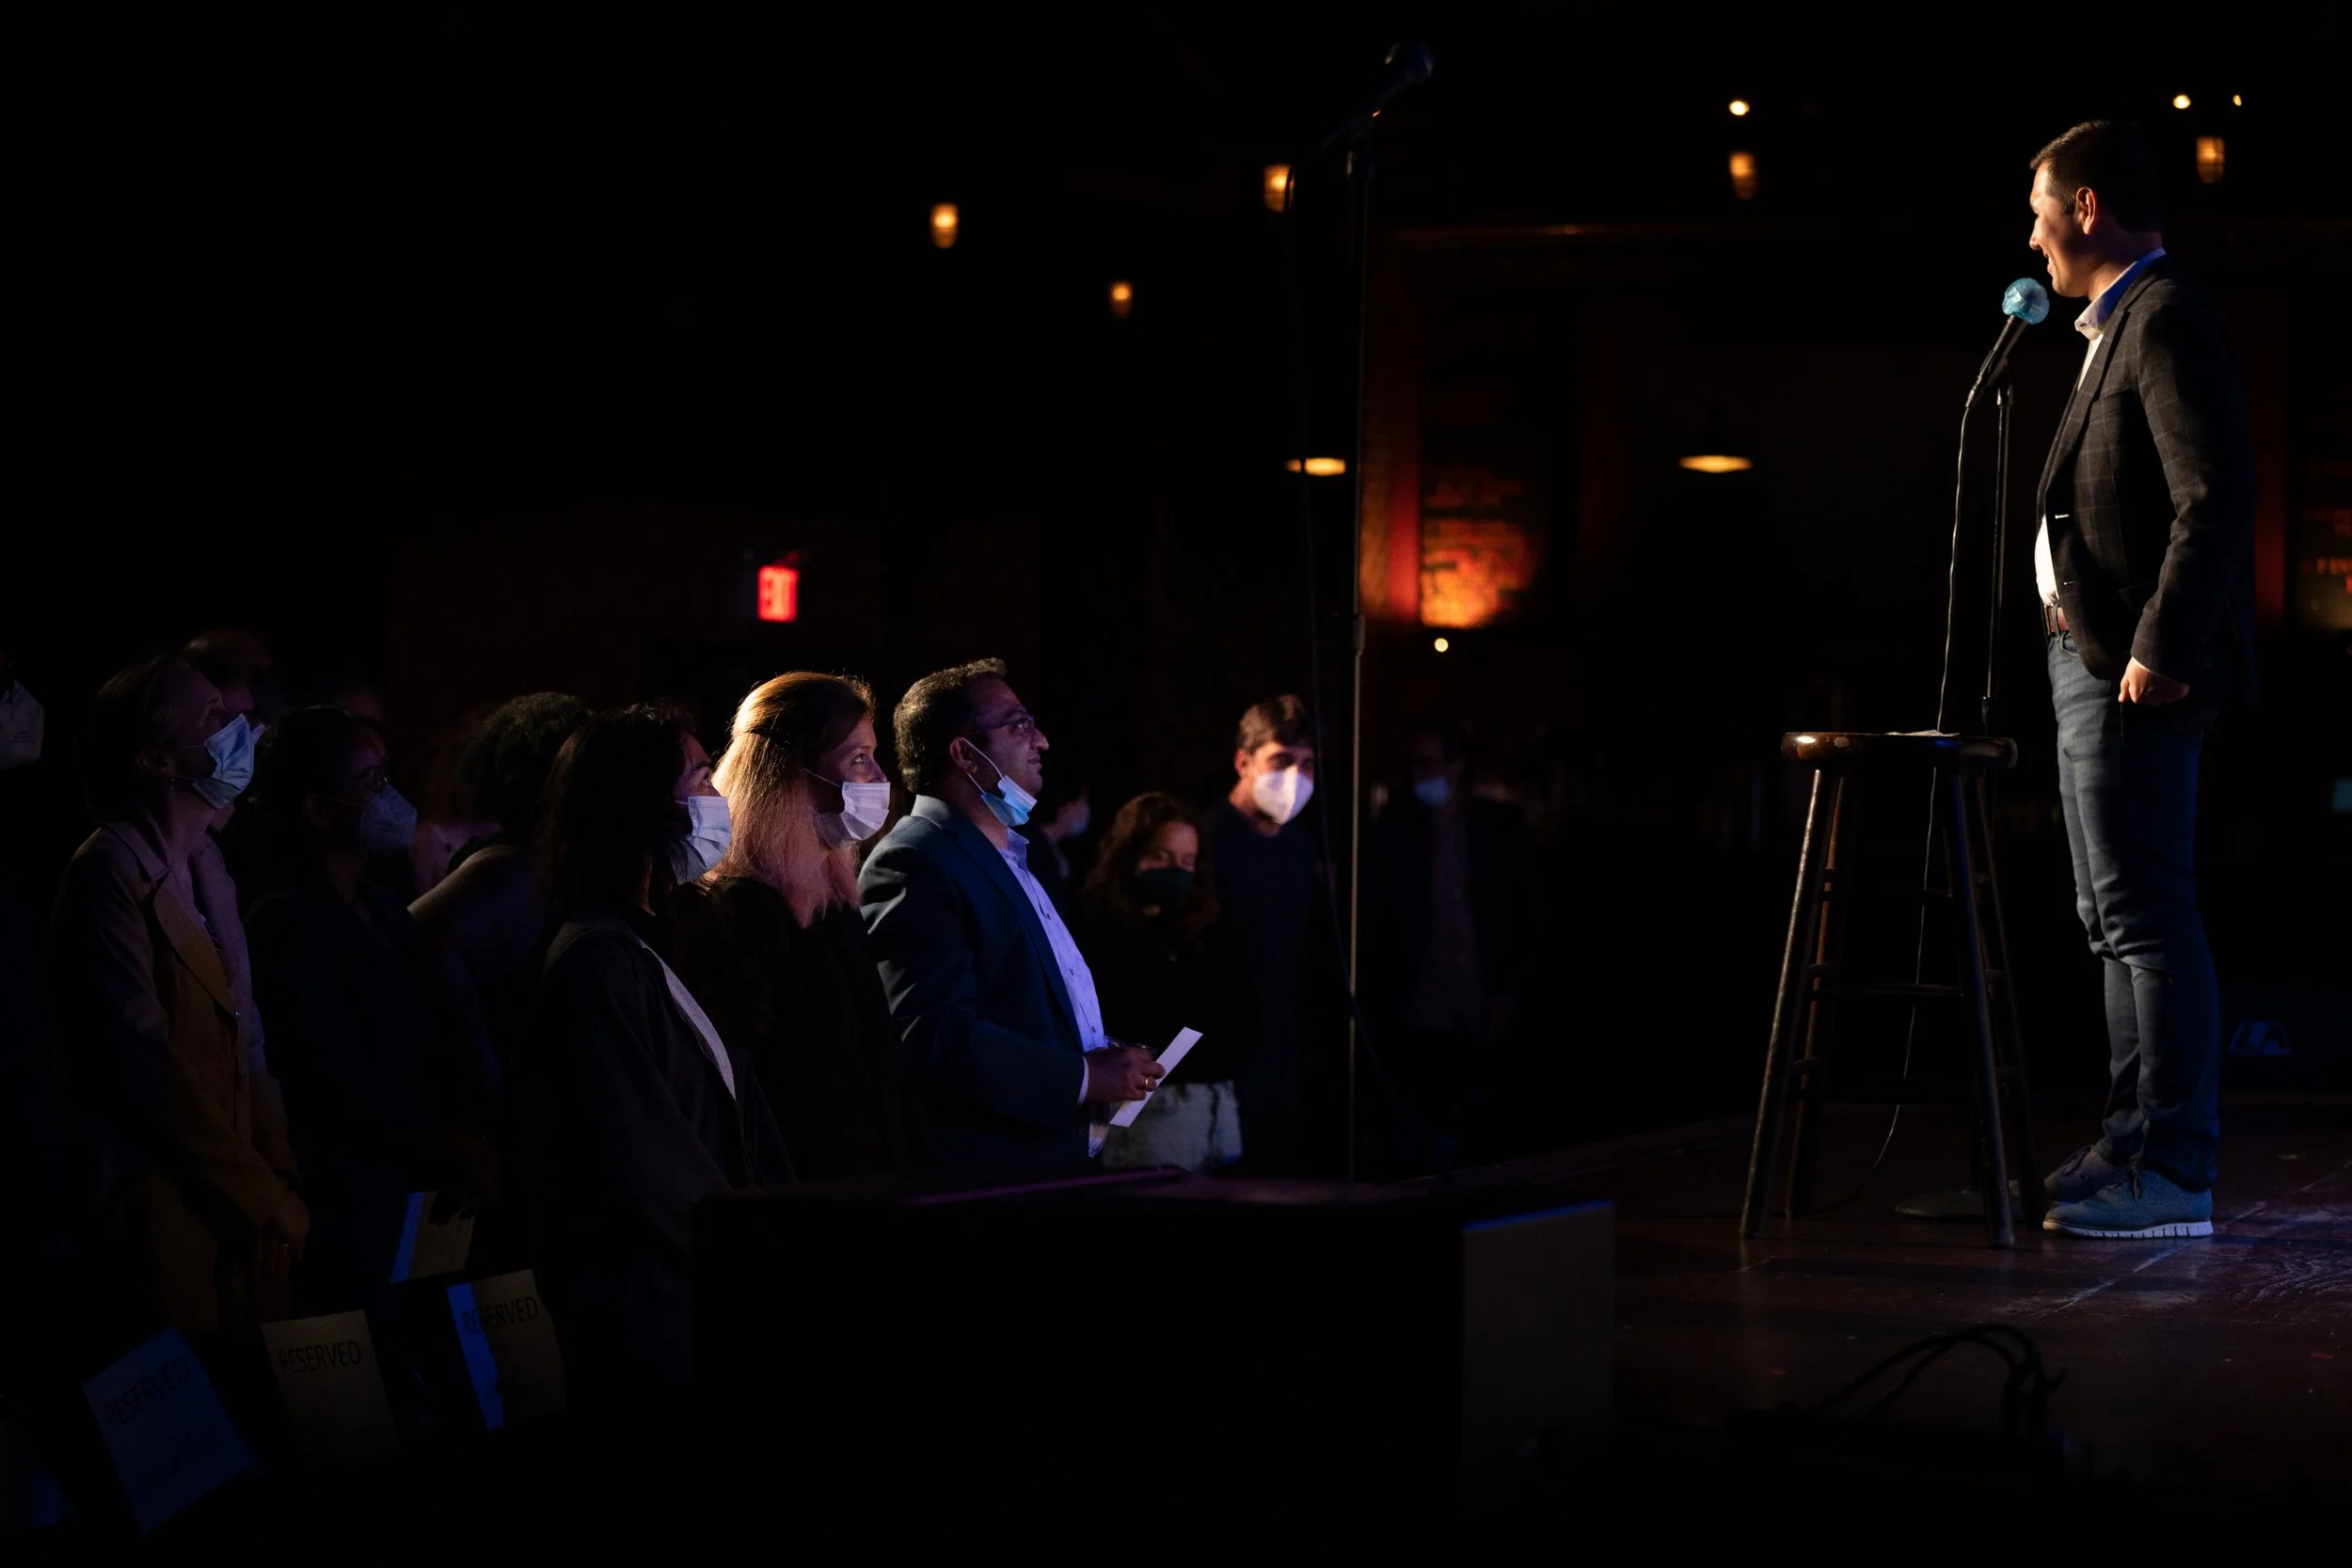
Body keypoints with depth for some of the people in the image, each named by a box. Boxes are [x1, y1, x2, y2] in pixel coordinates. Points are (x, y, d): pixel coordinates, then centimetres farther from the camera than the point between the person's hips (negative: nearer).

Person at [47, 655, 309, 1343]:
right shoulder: (111, 871, -11)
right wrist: (261, 1202, -13)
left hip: (233, 1224, 8)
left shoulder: (197, 877, 17)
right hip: (163, 1226, -8)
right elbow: (142, 1061, -17)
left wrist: (274, 1189, 7)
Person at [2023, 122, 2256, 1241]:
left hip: (2135, 672, -11)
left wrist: (2161, 648, -24)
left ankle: (2174, 1175, -9)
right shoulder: (2120, 324, 19)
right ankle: (2136, 1146, 22)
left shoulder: (2166, 319, -12)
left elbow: (2217, 495, -21)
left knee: (2147, 916, -10)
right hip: (2091, 659, 11)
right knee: (2116, 919, 15)